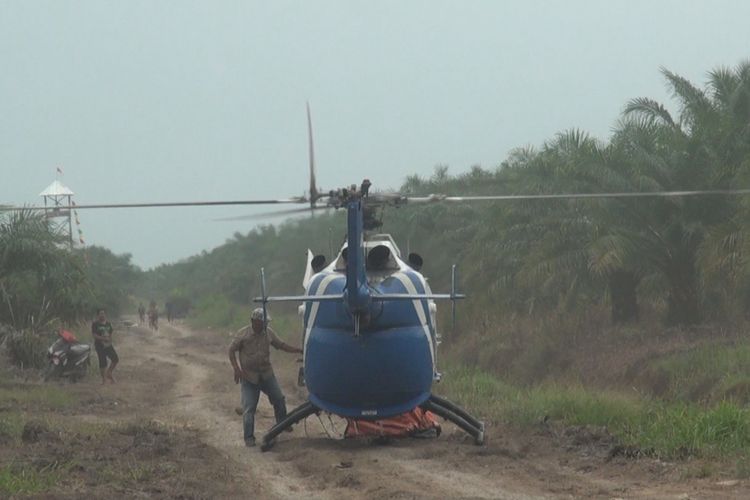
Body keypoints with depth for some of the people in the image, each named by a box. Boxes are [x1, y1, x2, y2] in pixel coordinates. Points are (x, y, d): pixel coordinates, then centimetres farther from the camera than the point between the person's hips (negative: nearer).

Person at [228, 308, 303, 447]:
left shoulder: (269, 333, 0)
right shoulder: (243, 334, -11)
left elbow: (281, 345, 11)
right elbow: (232, 350, -5)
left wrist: (299, 350, 2)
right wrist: (236, 369, -16)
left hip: (267, 374, 4)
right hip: (248, 377, -4)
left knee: (279, 399, 9)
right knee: (249, 408, -7)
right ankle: (248, 438, 1)